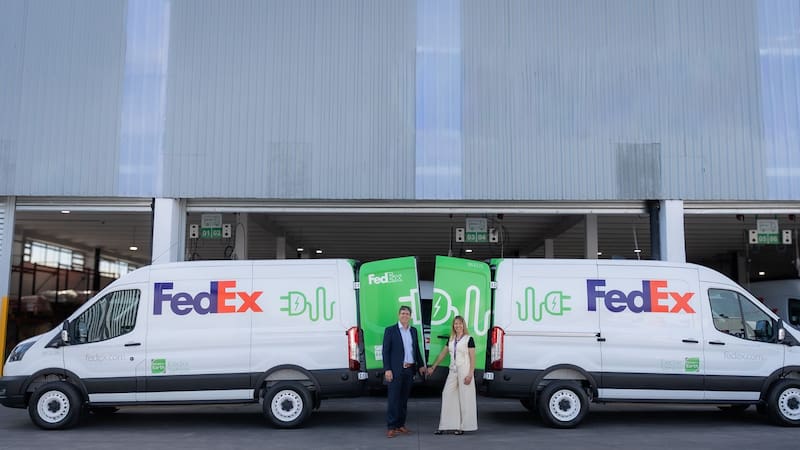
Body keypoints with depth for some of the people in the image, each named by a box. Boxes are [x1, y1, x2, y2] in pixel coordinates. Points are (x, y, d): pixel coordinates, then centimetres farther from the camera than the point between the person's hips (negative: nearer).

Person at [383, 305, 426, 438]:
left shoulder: (413, 331, 12)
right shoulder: (390, 330, -3)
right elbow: (385, 351, -7)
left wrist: (421, 365, 16)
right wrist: (387, 369, -13)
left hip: (409, 370, 5)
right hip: (396, 370, -5)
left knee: (404, 399, 10)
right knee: (393, 399, -5)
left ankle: (400, 425, 17)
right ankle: (391, 427, -1)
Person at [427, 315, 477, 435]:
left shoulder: (468, 339, -5)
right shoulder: (451, 340, 12)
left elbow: (472, 358, -8)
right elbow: (442, 354, 19)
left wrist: (470, 374, -15)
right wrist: (433, 367, 21)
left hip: (464, 371, -6)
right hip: (453, 371, 6)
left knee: (464, 398, -1)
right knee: (447, 395, 2)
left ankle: (463, 426, 8)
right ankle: (446, 426, 7)